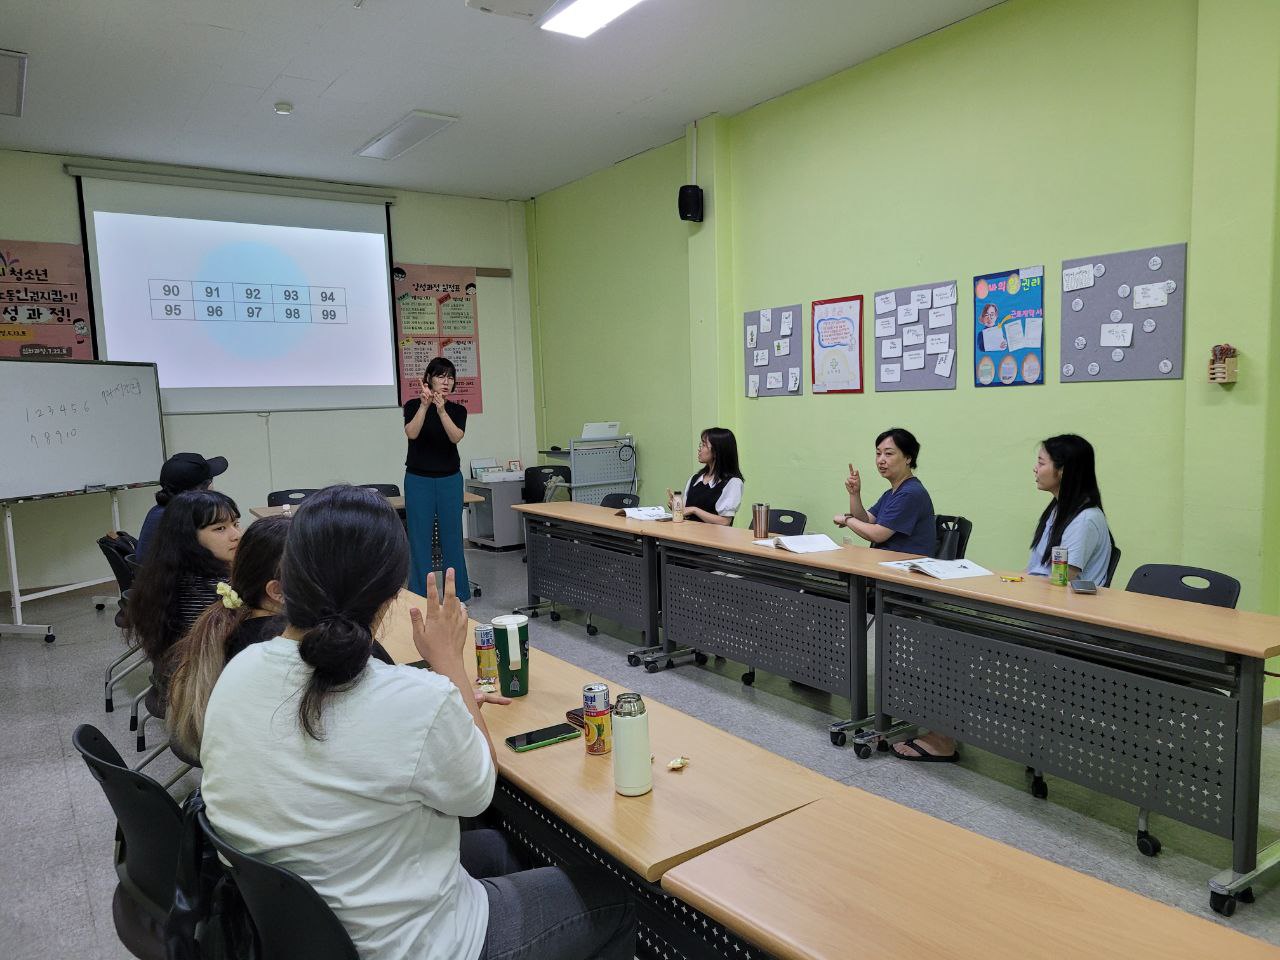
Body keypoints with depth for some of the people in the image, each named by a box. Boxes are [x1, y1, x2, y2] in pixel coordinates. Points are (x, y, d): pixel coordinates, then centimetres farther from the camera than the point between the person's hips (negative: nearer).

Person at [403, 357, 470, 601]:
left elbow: (456, 437, -18)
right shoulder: (413, 405, -4)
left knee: (452, 539, 6)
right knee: (420, 541, 2)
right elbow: (412, 433, -23)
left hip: (450, 481, 2)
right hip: (418, 481, -2)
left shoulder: (458, 410, 2)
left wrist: (441, 410, -33)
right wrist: (424, 405, -36)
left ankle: (457, 595, 17)